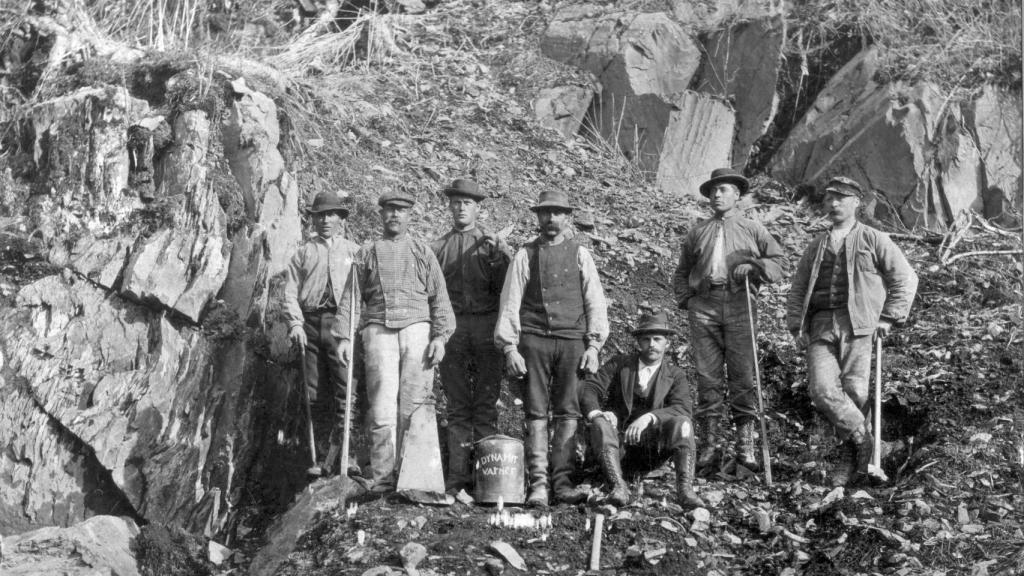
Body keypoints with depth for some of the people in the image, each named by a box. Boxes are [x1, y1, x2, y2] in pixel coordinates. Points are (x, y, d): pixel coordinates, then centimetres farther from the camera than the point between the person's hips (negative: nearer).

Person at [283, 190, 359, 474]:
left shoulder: (353, 251, 16)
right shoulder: (304, 251, 17)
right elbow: (290, 291, 10)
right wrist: (295, 323, -5)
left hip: (341, 323, -1)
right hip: (310, 323, 2)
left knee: (346, 387, -13)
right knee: (316, 391, 2)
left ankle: (340, 449, -12)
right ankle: (320, 453, 6)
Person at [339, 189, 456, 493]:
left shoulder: (422, 253, 17)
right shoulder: (366, 254, 17)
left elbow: (439, 297, 11)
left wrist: (440, 336, -1)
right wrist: (344, 335, 2)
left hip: (416, 329, 0)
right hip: (379, 331, 0)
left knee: (413, 407, -6)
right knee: (382, 407, -8)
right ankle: (382, 477, -7)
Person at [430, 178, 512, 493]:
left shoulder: (493, 243, 11)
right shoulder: (437, 247, 15)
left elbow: (505, 288, 2)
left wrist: (502, 257, -12)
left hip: (486, 326, -1)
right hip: (452, 326, 1)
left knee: (486, 403, -2)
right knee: (457, 405, 1)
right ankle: (458, 474, 2)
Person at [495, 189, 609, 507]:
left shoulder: (580, 254, 12)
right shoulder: (525, 255, 10)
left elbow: (595, 302, 9)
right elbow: (510, 302, 7)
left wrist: (593, 345, 1)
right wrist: (509, 347, -1)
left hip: (572, 341, 1)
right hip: (534, 340, 0)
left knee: (568, 412, -3)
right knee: (536, 412, -4)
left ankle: (562, 481, 0)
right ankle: (538, 483, -4)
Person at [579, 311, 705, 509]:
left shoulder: (676, 376, 8)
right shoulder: (619, 364, 10)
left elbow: (683, 409, -11)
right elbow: (590, 388, -1)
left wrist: (649, 417, -28)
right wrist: (595, 412, -24)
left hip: (653, 450, 0)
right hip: (620, 447, 0)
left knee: (682, 423, -26)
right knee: (600, 424, -30)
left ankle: (685, 488, -41)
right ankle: (618, 486, -44)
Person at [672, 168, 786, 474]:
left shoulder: (752, 229, 14)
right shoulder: (697, 232, 19)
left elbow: (779, 261, 11)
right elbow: (682, 272, 24)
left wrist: (753, 267, -6)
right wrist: (686, 298, 8)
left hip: (739, 304, -2)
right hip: (704, 307, 2)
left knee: (743, 375, -6)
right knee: (707, 376, -3)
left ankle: (745, 445, -2)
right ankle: (711, 440, 2)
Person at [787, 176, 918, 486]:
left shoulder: (874, 240, 9)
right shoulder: (817, 246, 21)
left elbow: (906, 278, 8)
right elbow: (798, 289, 22)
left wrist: (889, 317, -1)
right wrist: (797, 326, 8)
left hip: (858, 324, -3)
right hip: (821, 326, 3)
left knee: (854, 391, -8)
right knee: (822, 389, -15)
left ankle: (848, 457, 8)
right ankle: (861, 436, 4)